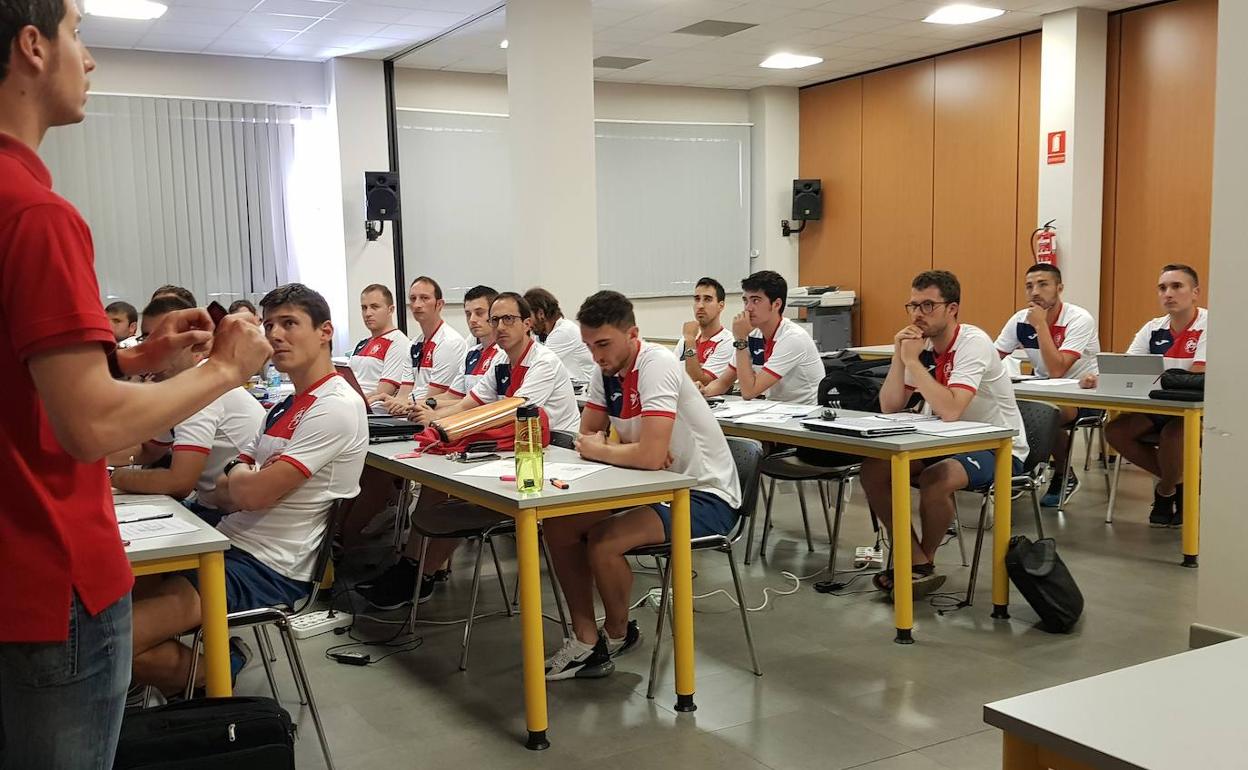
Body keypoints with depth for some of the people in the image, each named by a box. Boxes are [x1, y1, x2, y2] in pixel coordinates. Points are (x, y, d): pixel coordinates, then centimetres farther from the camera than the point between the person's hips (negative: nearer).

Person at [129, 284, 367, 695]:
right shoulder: (288, 404, 16)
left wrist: (225, 487, 1)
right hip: (232, 546, 10)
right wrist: (238, 479, -8)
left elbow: (254, 492, -21)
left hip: (267, 570, -10)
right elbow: (239, 478, 15)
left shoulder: (336, 407, -16)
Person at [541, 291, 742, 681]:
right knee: (558, 526, -4)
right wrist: (630, 452, -16)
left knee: (603, 542, -26)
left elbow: (650, 455, -34)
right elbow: (587, 437, 5)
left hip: (706, 496, -8)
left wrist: (599, 450, -15)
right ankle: (585, 641, 5)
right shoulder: (606, 371, 0)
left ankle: (617, 634, 3)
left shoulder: (657, 366, -25)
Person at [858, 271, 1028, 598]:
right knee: (872, 469, -10)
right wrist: (899, 356, -15)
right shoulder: (920, 344, 0)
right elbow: (889, 408, -3)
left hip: (998, 448, -7)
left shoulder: (973, 343, -22)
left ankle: (925, 562, -5)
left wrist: (914, 361, -28)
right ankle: (917, 563, -3)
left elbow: (949, 411, -35)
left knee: (933, 480, -34)